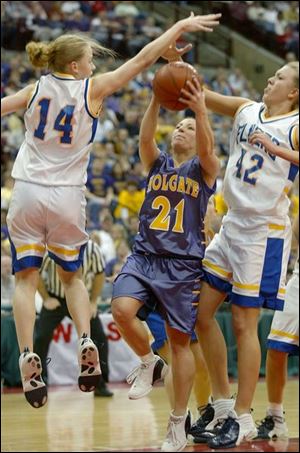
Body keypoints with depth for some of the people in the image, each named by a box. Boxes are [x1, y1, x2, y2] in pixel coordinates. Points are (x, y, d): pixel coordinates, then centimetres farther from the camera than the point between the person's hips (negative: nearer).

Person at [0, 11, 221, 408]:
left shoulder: (36, 90, 3)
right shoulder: (93, 89, -3)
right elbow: (142, 60, -2)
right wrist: (180, 26, 3)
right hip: (67, 197, -1)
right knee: (71, 275, 18)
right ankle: (86, 340, -4)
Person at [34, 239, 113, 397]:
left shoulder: (91, 248, -17)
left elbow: (99, 274, -2)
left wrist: (93, 302, -4)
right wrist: (46, 299, -9)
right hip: (55, 299, -1)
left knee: (100, 338, -6)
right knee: (41, 339, -14)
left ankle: (100, 383, 8)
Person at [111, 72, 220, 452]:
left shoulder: (204, 169, 5)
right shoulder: (156, 164, 13)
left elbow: (206, 148, -18)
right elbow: (145, 138, -8)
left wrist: (200, 108, -35)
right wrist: (157, 100, -24)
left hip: (183, 264, -2)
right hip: (144, 255, 2)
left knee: (180, 340, 0)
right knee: (122, 310, -25)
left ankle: (178, 422, 10)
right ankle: (149, 363, 4)